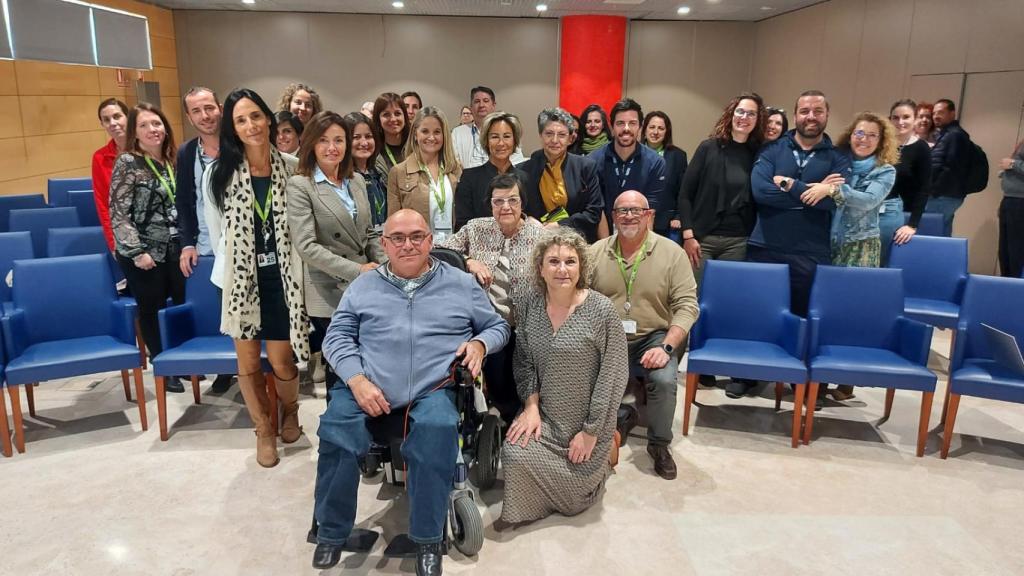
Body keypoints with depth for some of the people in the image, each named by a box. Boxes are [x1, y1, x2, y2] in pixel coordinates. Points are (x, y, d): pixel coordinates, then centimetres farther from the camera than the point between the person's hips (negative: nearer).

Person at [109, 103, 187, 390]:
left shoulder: (171, 159, 7)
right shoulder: (127, 163, -10)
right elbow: (117, 212, -13)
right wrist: (136, 251, -17)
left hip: (175, 249, 5)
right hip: (143, 252, -5)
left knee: (182, 304, 9)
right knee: (152, 310, 6)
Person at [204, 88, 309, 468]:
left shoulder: (292, 168, -5)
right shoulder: (220, 173, -5)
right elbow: (216, 230, 6)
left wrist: (293, 265, 6)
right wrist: (231, 267, 10)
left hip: (281, 277, -1)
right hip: (240, 279, 1)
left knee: (282, 363, 1)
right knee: (248, 363, 9)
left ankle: (290, 412, 34)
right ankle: (264, 430, 32)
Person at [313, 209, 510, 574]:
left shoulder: (461, 284, 14)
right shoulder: (363, 286, 16)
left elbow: (498, 326, 20)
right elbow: (337, 337, 9)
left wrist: (480, 343, -4)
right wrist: (357, 379, -8)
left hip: (431, 389, -1)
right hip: (365, 386, 2)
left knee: (439, 429, -33)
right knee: (336, 432, -26)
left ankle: (428, 538, -14)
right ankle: (331, 532, -2)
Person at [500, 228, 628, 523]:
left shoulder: (601, 309, -19)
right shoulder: (529, 308, -5)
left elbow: (614, 374, -16)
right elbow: (525, 362, 4)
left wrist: (591, 431, -14)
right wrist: (531, 405, -11)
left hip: (588, 422, -3)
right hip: (545, 416, 3)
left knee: (576, 496, 5)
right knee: (513, 454, -22)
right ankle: (527, 509, 12)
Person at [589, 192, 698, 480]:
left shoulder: (672, 253, -3)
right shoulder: (596, 252, 2)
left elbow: (687, 306, -6)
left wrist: (666, 347, -18)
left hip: (654, 336, -1)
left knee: (664, 379, -28)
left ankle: (659, 445, 0)